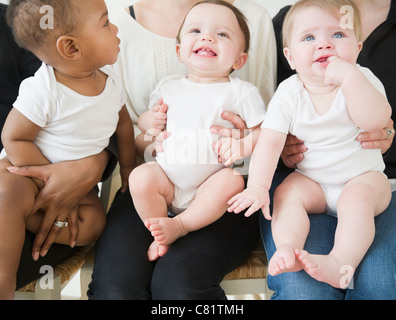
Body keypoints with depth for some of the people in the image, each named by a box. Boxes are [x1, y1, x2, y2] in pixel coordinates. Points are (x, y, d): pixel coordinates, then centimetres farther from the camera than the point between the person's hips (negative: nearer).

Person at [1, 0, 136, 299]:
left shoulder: (109, 81, -6)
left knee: (93, 222, -20)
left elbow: (123, 122, 12)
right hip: (24, 169, -5)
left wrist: (128, 168, 11)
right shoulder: (42, 91, -25)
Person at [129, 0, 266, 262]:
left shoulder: (242, 92, -1)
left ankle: (179, 225, -18)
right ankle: (159, 234, -4)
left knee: (233, 180, -30)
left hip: (211, 184, -2)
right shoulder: (168, 87, 8)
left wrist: (243, 145, -21)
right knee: (140, 177, -25)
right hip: (167, 175, 2)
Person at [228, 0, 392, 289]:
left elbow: (376, 120, -30)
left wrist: (348, 76, -38)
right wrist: (258, 186, -26)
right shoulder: (288, 93, -7)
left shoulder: (362, 80, -10)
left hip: (363, 176, -2)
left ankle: (341, 261, -38)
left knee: (356, 198, -31)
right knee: (286, 194, -22)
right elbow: (270, 141, -13)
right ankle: (288, 250, -34)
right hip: (311, 180, 2)